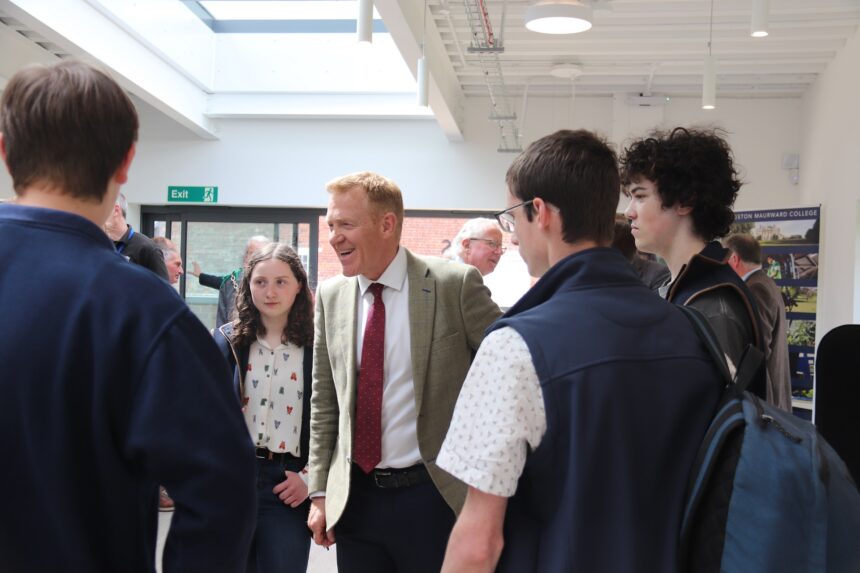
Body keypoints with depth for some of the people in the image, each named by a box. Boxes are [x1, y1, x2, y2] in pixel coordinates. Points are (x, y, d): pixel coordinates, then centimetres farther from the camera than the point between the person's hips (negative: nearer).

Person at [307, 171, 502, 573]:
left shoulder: (455, 284, -10)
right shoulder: (330, 296, 3)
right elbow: (324, 402, 9)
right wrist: (320, 492, 8)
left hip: (432, 494, -4)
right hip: (354, 497, 4)